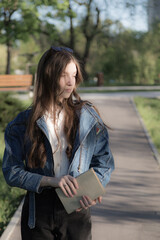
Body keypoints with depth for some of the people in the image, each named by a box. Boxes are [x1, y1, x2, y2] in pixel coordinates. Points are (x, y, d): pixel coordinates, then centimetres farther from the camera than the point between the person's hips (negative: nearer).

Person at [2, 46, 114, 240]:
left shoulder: (88, 116, 1)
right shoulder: (24, 123, -2)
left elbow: (104, 162, 4)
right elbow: (11, 172, -5)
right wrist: (52, 181, -18)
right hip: (38, 210, 0)